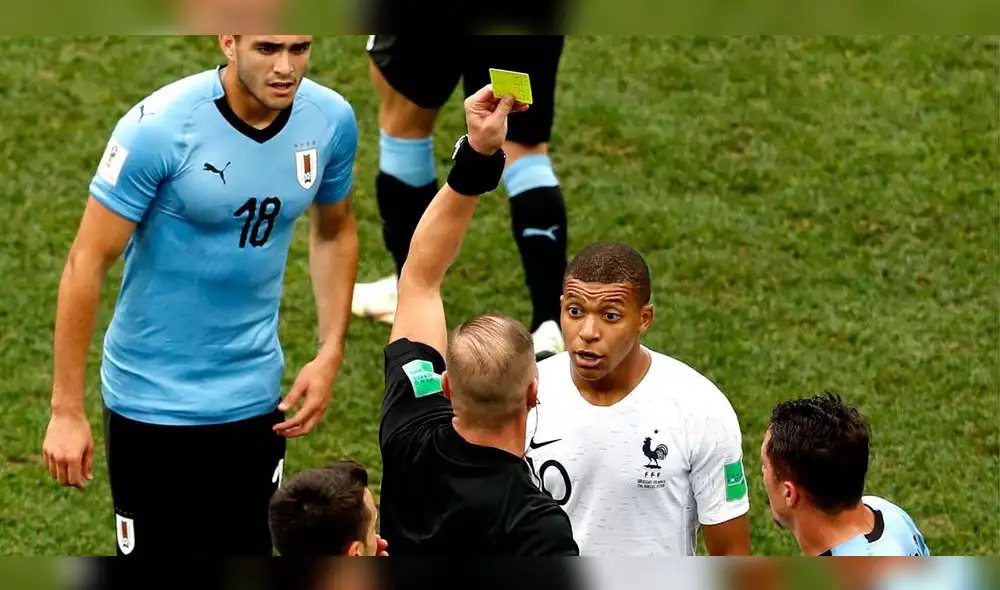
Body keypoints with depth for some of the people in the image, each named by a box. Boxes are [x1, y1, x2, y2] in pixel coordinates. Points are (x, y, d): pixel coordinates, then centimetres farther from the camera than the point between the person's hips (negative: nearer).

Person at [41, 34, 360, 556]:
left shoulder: (331, 120, -7)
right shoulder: (157, 128, -21)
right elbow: (86, 264, -16)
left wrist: (330, 353, 3)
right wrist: (66, 410, -15)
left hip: (254, 398, 5)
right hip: (153, 400, -4)